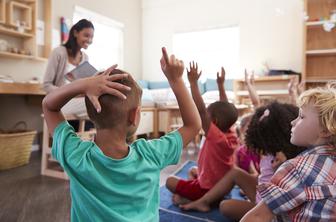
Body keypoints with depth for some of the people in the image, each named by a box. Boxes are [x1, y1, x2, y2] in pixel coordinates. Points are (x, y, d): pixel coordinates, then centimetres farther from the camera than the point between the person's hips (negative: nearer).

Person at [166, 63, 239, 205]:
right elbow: (226, 108, 3)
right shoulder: (231, 136, -7)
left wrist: (193, 82, -32)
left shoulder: (216, 137, -28)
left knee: (170, 181, 2)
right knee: (193, 171, 30)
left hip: (207, 190, -8)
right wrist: (221, 85, 6)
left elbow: (201, 110, -35)